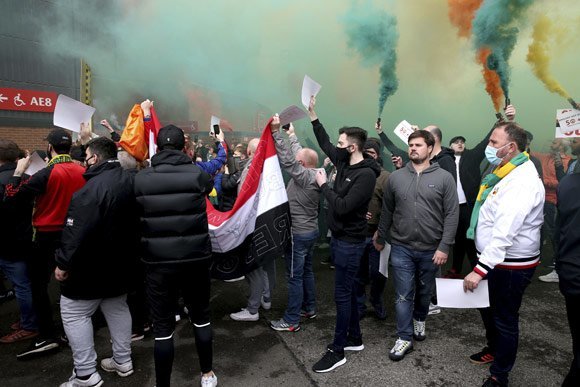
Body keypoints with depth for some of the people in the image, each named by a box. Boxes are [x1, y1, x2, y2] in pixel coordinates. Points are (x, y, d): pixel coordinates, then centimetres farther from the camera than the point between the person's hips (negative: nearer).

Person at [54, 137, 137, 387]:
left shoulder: (93, 187, -24)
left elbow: (77, 231, -25)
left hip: (91, 263, -8)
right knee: (117, 308, 19)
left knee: (73, 314, 7)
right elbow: (135, 222, 13)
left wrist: (64, 263, -15)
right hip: (121, 261, 8)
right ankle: (123, 361, 29)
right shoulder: (130, 181, 3)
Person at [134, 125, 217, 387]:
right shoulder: (198, 174, -8)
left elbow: (136, 216, 5)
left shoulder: (140, 179, -6)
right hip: (196, 258, 1)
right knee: (201, 316, 18)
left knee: (163, 325, 10)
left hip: (157, 261, 0)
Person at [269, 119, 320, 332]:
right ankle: (309, 308, 33)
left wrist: (276, 131, -27)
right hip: (310, 231, 9)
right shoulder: (314, 175, 3)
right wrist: (292, 135, 23)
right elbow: (299, 153, 14)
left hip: (298, 234, -9)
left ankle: (291, 320, 9)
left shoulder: (304, 176, -21)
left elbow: (287, 159, -27)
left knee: (294, 276, -1)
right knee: (306, 271, 20)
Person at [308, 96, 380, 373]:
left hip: (350, 242, -9)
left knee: (342, 295, -1)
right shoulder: (345, 163, 5)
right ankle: (355, 338, 32)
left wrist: (323, 185, -16)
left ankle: (337, 350, 12)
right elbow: (325, 144, 19)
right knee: (348, 291, 18)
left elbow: (342, 207, -27)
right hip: (340, 238, 9)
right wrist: (312, 115, 16)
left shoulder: (366, 175, -20)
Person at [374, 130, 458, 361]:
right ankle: (405, 338, 18)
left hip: (431, 249, 0)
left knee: (425, 291, 19)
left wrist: (444, 246, -13)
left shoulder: (444, 178, -6)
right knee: (403, 295, 4)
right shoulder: (395, 177, 0)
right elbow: (387, 212, 8)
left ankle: (419, 320, 46)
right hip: (401, 247, 0)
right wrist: (380, 238, 15)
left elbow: (452, 215, -8)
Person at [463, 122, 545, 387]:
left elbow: (505, 233, -32)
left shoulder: (523, 182, -24)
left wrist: (480, 269, -34)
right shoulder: (506, 173, 9)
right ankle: (493, 349, 47)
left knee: (505, 319, 6)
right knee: (488, 309, 24)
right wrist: (483, 263, 16)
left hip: (511, 265, -9)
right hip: (493, 257, 9)